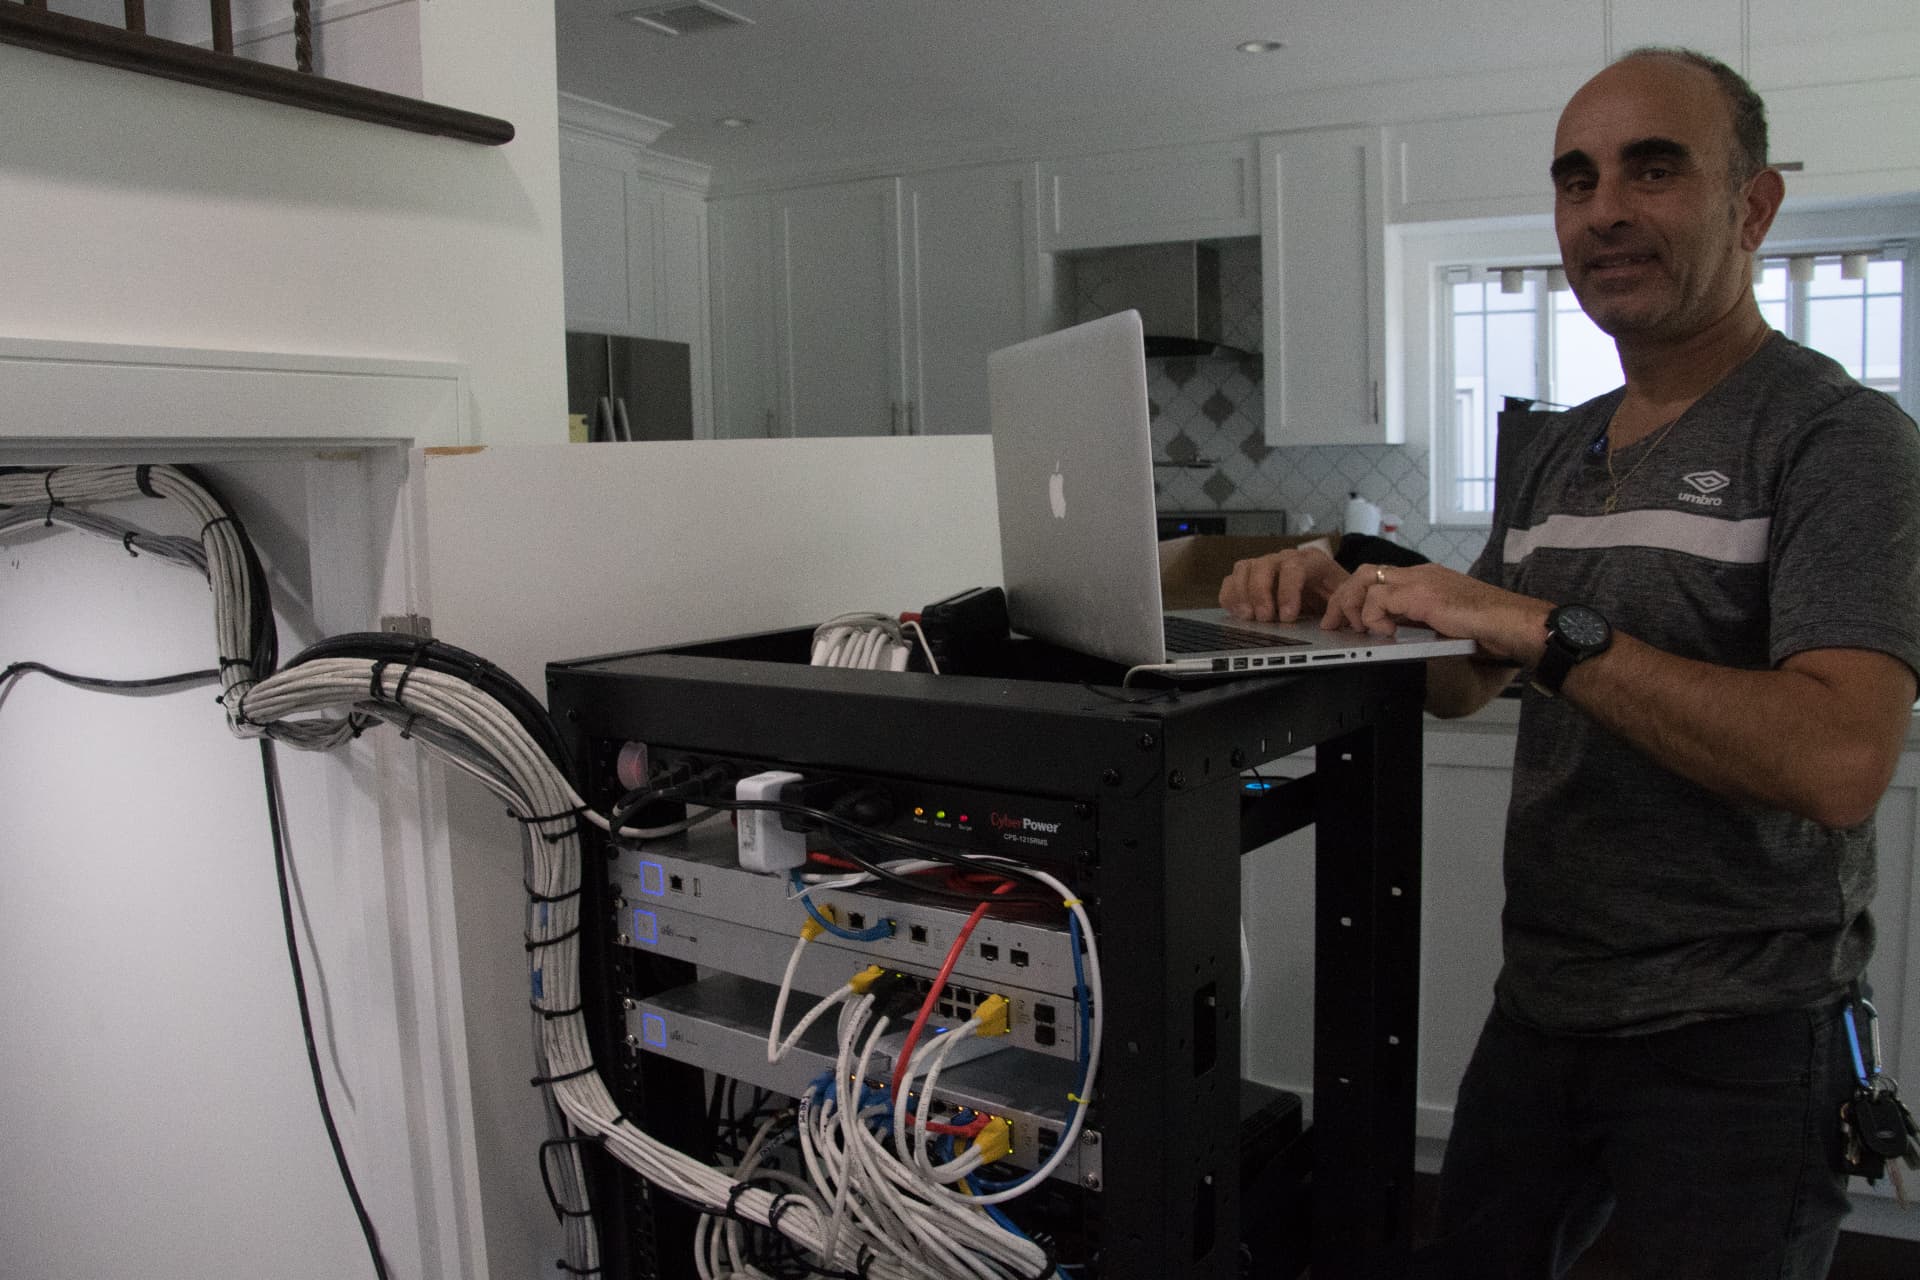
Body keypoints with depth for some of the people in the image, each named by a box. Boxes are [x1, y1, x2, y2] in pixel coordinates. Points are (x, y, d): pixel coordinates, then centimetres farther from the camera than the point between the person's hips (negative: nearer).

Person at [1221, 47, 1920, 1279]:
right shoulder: (1557, 455, 9)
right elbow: (1458, 681, 13)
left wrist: (1546, 625, -28)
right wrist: (1345, 602, -7)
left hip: (1736, 1037, -6)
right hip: (1540, 1008, 7)